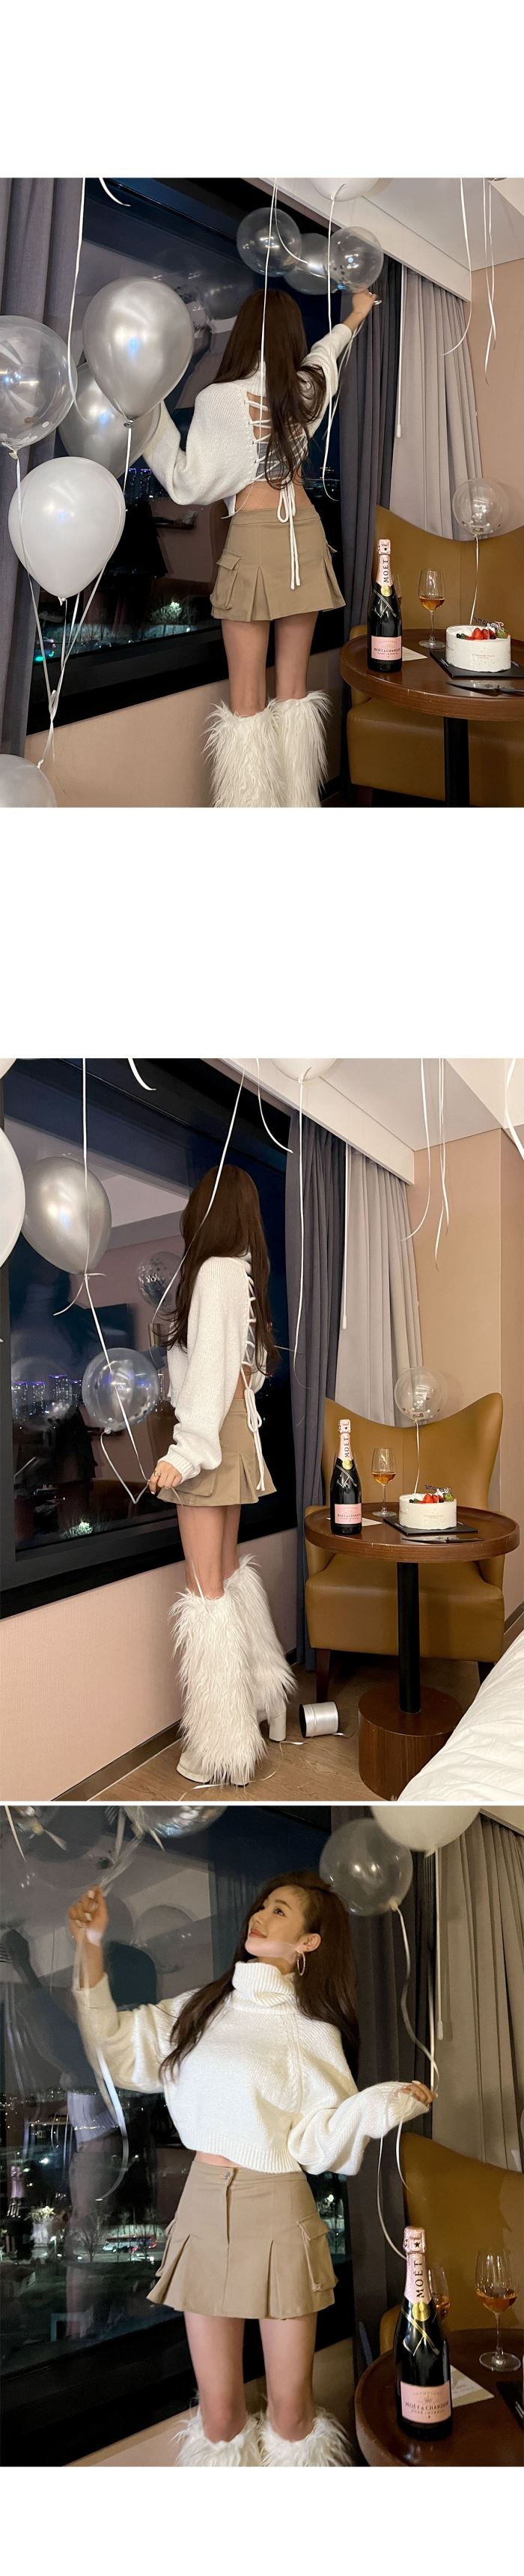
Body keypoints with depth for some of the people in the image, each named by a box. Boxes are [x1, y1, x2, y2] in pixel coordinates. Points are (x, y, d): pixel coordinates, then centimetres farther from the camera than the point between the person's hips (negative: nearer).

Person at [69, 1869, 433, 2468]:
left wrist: (385, 2103, -26)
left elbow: (320, 2139, -10)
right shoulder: (204, 2007, 9)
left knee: (291, 2412, 2)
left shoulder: (311, 2032, -4)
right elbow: (117, 2048, 10)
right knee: (219, 2414, 6)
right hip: (204, 2206, 3)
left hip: (277, 2213, -3)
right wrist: (92, 1949, 4)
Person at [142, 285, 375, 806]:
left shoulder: (220, 399, -12)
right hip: (305, 533, 5)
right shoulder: (308, 388, 3)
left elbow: (189, 484, -7)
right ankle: (295, 807, 15)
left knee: (247, 699, -3)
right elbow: (327, 350, 26)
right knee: (294, 688, 11)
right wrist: (356, 315, 48)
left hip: (253, 537, -5)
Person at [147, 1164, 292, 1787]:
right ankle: (260, 1693, 34)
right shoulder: (245, 1271, 9)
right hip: (234, 1431, 9)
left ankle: (223, 1745, -2)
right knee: (228, 1569, 21)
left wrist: (186, 1450, -24)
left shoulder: (214, 1271, -15)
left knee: (206, 1587, -5)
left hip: (212, 1431, -9)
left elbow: (210, 1368, -21)